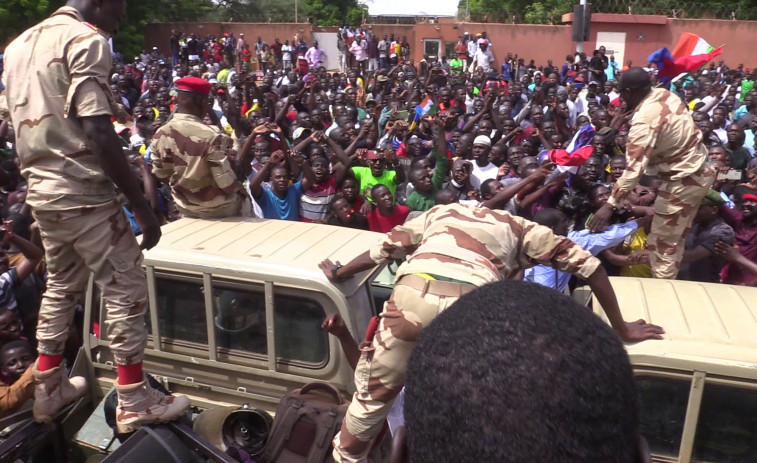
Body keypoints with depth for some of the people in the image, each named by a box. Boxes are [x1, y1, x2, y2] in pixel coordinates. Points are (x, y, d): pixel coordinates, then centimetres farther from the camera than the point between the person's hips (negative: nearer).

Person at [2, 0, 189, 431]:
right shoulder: (86, 40, -12)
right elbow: (98, 133, -22)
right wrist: (141, 202, -20)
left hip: (42, 191, 9)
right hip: (83, 193, -9)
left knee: (61, 287, 21)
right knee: (127, 290, 0)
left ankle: (50, 389, 30)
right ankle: (135, 401, 7)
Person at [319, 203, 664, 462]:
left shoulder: (442, 212, 35)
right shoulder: (519, 229, 31)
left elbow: (385, 249, 33)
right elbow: (587, 264, 29)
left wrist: (337, 274, 48)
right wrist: (622, 329, 35)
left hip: (413, 294, 2)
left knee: (375, 390, 23)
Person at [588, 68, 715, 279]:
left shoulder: (644, 121, -26)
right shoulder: (665, 94, -2)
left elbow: (634, 169, -30)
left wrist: (610, 204, -28)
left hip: (682, 181, -9)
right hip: (701, 172, 9)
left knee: (662, 243, 1)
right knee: (675, 238, 21)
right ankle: (670, 281, 34)